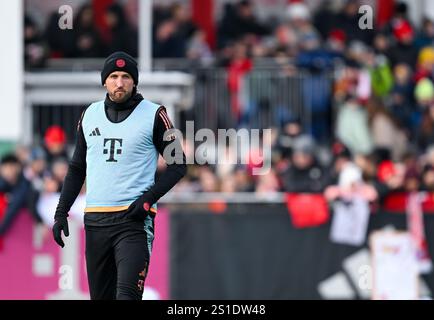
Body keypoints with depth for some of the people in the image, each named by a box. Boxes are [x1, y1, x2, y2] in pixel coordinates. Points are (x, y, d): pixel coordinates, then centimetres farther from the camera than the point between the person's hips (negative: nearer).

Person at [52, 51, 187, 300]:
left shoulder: (153, 115, -1)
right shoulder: (90, 114, 13)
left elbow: (178, 165, 1)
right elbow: (77, 168, 20)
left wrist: (149, 198, -12)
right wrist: (61, 212, 12)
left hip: (135, 217, -5)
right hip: (95, 220, 5)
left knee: (127, 294, -19)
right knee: (100, 295, 6)